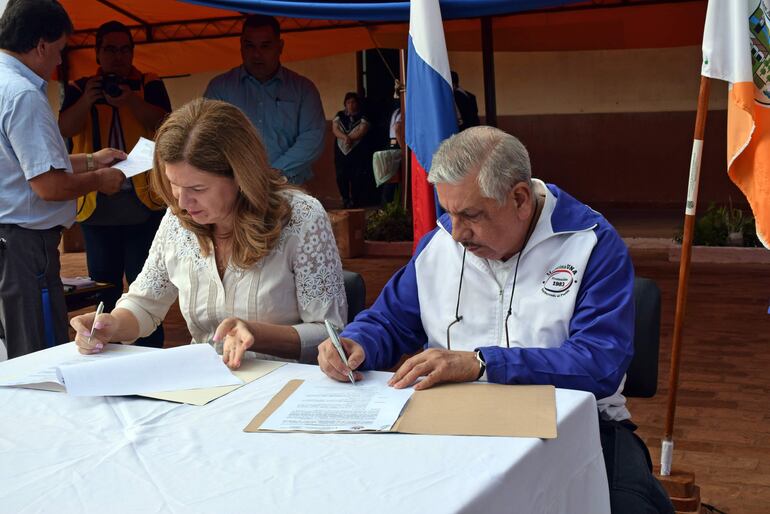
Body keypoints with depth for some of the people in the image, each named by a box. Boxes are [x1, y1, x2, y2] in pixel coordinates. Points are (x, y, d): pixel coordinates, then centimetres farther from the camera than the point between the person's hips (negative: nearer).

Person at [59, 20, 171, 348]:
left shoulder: (150, 85, 8)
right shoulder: (80, 88, 10)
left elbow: (162, 123, -9)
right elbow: (64, 128, -6)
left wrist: (131, 101, -26)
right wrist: (86, 101, -25)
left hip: (143, 201, -2)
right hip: (96, 203, 2)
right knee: (104, 286, 10)